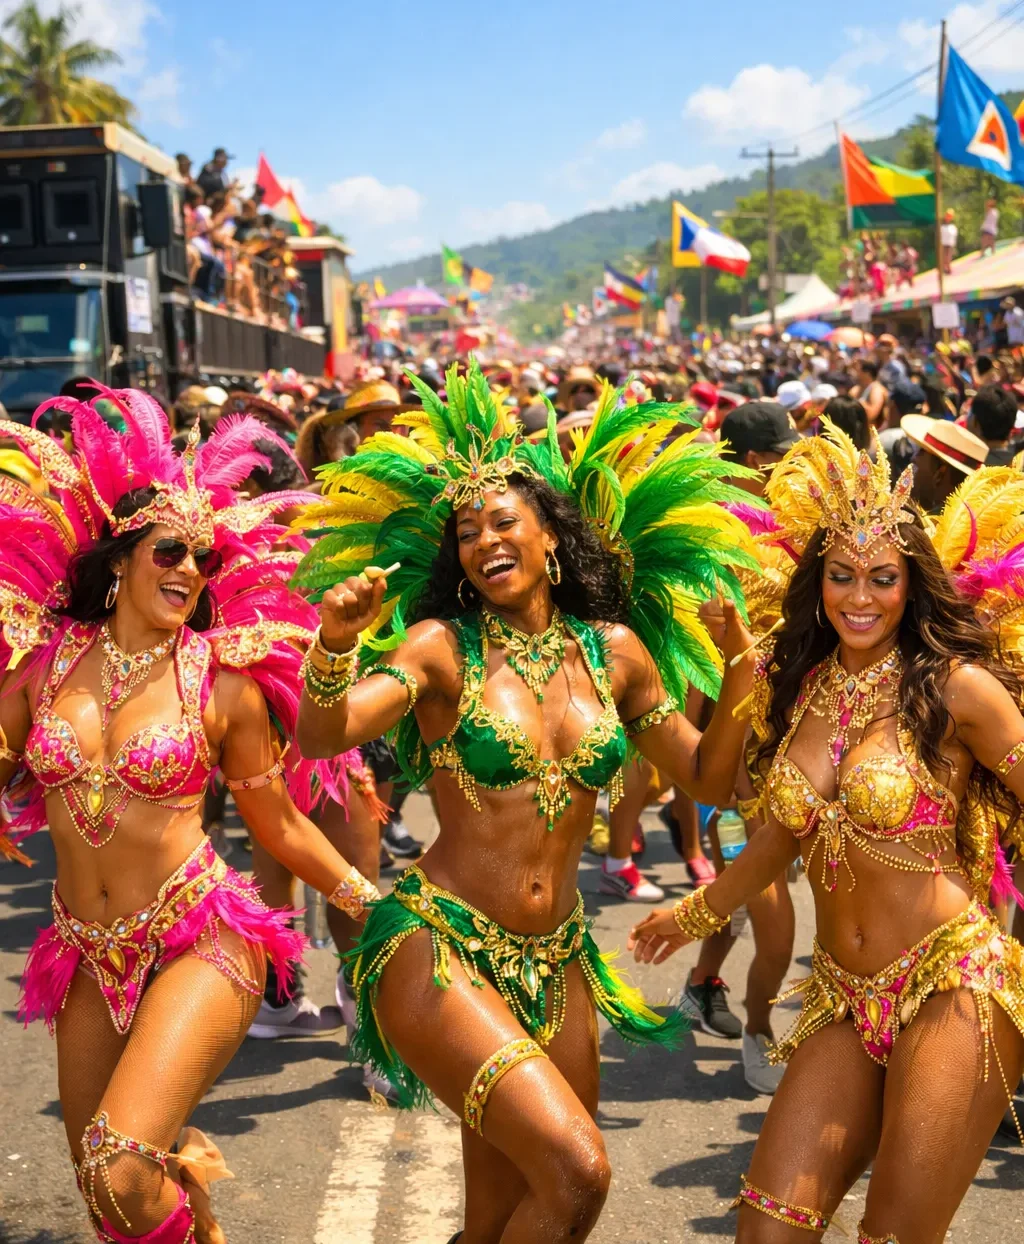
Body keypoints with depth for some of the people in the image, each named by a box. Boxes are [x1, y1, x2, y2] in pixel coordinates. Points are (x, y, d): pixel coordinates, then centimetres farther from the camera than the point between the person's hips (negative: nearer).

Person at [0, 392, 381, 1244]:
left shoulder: (224, 684, -5)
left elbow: (280, 824, 6)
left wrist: (378, 905, 7)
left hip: (200, 945, -4)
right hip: (90, 958, 4)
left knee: (122, 1172, -20)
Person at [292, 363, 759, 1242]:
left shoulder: (612, 649, 6)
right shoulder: (442, 646, -5)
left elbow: (708, 779, 10)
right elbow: (322, 736, -20)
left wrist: (738, 679, -6)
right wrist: (337, 642, -38)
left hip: (554, 963, 5)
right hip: (437, 947, -5)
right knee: (577, 1169, -20)